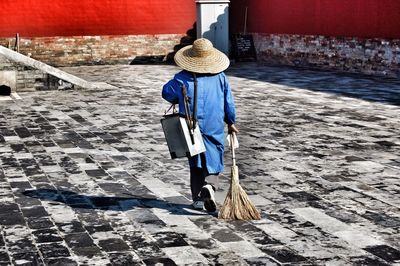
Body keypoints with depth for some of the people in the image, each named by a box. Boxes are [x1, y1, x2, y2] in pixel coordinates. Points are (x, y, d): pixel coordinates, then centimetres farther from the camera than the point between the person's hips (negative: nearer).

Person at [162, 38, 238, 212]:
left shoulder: (182, 78, -5)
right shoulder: (220, 78, 0)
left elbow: (167, 93, 5)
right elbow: (229, 103, 4)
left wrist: (179, 101, 25)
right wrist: (231, 123, 17)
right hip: (215, 128, 0)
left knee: (196, 163, 13)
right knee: (213, 161, 9)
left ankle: (198, 199, 13)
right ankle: (208, 185, -19)